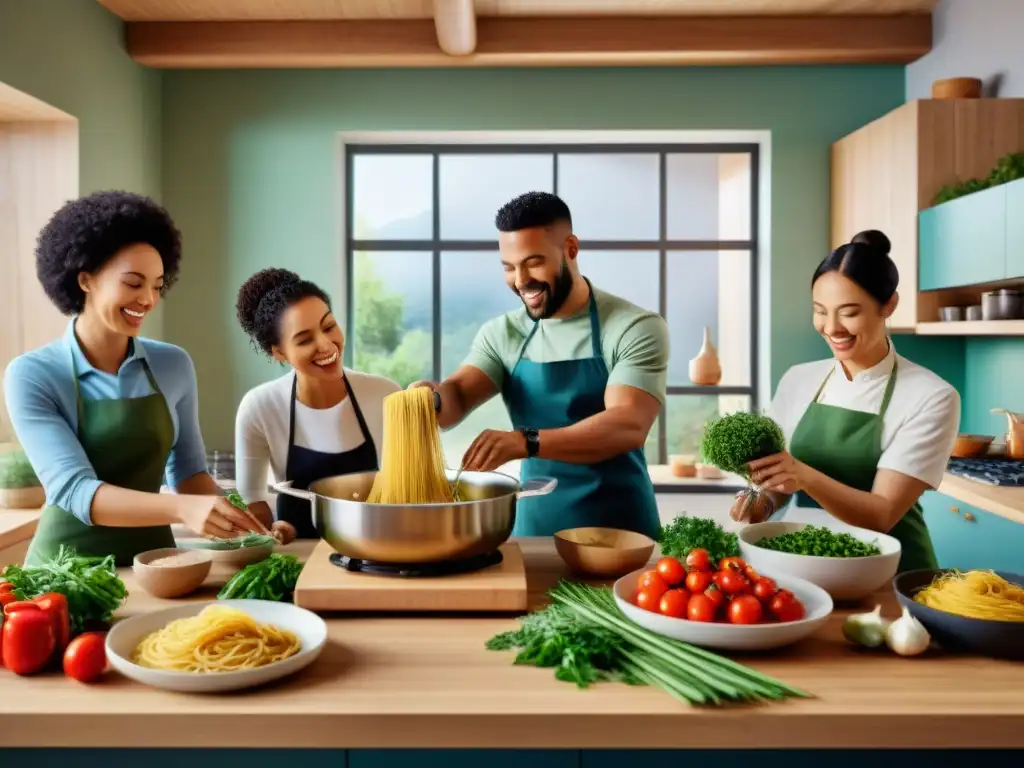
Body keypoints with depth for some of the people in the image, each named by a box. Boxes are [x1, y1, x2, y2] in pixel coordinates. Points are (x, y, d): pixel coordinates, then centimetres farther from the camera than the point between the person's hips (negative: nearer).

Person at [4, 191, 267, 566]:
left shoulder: (174, 365, 1)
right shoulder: (31, 375, -9)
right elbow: (74, 490, -19)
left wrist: (228, 514, -10)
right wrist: (183, 509, -33)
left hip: (152, 560, 2)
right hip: (67, 566, -2)